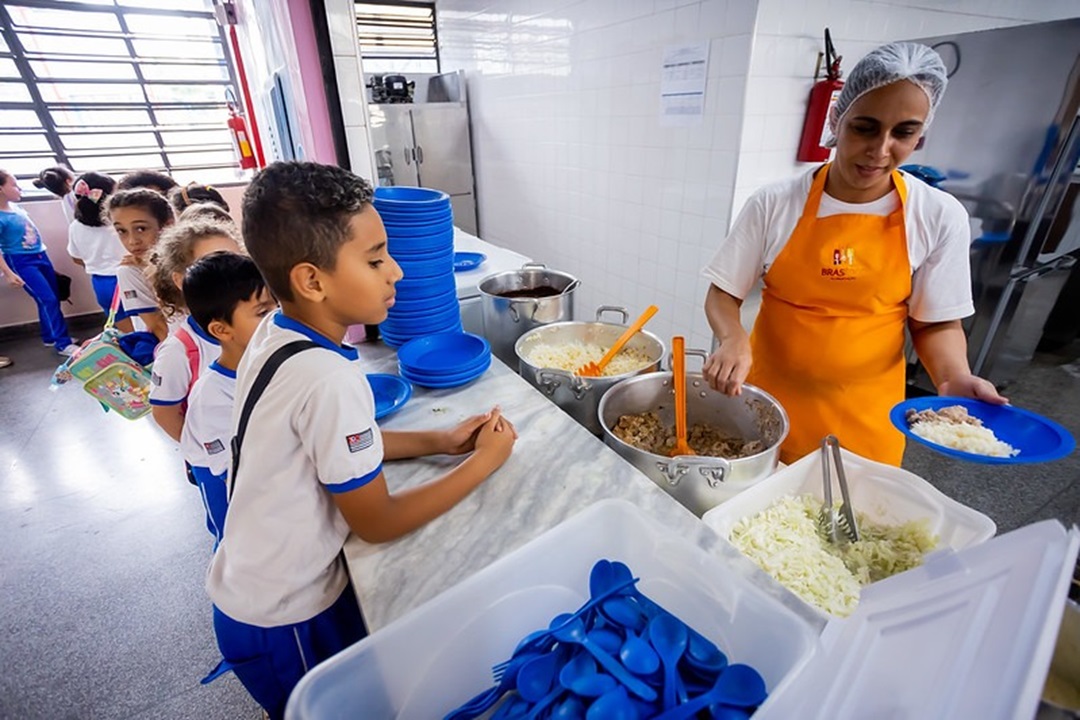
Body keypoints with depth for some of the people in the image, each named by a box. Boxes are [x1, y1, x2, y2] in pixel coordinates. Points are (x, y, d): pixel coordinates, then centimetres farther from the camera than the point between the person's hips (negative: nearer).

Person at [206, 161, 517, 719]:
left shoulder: (274, 333, -8)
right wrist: (483, 463, -15)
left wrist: (438, 441, -4)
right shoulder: (330, 378, -35)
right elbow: (378, 523, -23)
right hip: (285, 621, -7)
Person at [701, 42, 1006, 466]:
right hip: (767, 396, 0)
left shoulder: (940, 217, -5)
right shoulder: (775, 204, -9)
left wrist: (954, 378, -16)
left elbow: (936, 322, 2)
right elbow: (722, 295, -6)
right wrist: (733, 339, -26)